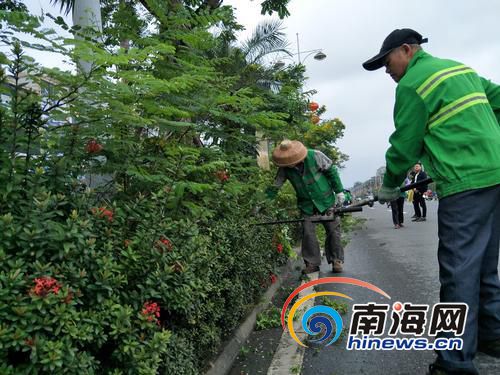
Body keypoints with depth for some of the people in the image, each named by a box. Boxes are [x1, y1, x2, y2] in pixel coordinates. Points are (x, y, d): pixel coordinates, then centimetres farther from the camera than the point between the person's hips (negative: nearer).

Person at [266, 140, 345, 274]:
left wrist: (339, 191, -6)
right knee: (308, 233, -4)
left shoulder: (315, 156, -21)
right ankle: (312, 263, 9)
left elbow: (331, 171, -8)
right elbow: (275, 187, -4)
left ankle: (336, 260, 16)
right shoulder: (285, 169, -13)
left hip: (326, 199, -2)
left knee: (333, 230, 2)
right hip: (306, 204, 2)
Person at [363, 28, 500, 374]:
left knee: (459, 271, -6)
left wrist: (389, 187, 8)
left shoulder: (412, 84, -6)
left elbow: (405, 145, -5)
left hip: (466, 184, -9)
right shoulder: (462, 67, 21)